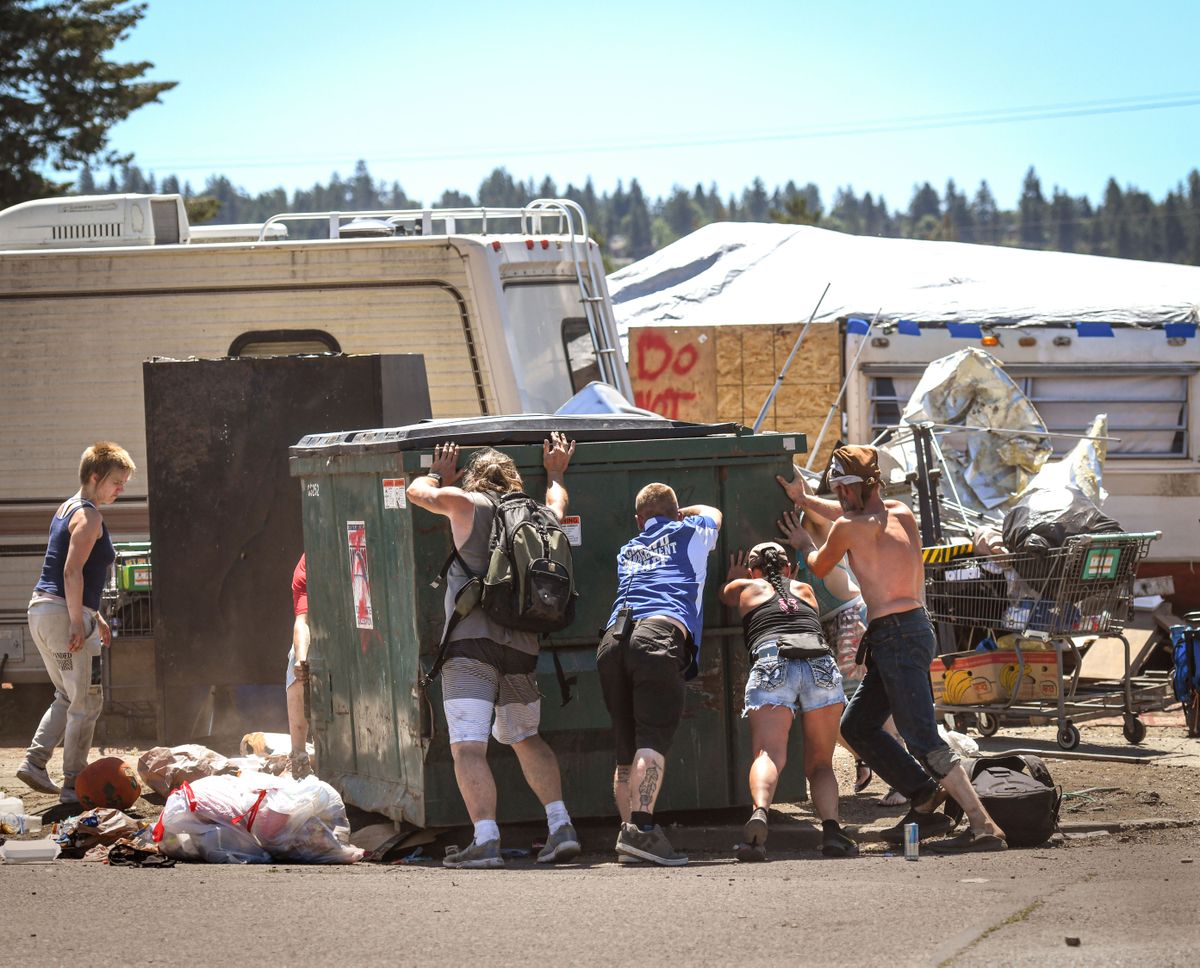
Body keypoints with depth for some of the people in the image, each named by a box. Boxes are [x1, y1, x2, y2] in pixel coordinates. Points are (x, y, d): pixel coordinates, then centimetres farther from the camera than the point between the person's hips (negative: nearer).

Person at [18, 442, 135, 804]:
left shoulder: (67, 509, 18)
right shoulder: (88, 516, -12)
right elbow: (72, 572, -21)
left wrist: (94, 616, 26)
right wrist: (78, 623, -22)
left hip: (42, 610, 10)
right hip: (64, 613, -10)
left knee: (68, 698, 20)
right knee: (87, 702, -3)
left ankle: (34, 762, 11)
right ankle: (73, 784, -1)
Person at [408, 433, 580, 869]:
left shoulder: (468, 503, 4)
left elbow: (418, 491, 19)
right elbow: (557, 504, 41)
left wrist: (439, 474, 39)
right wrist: (555, 473, 59)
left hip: (471, 642, -5)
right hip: (522, 647, 5)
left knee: (468, 747, -11)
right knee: (525, 738, 23)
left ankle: (485, 840, -24)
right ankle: (561, 827, 13)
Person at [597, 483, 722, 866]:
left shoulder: (627, 552, 32)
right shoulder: (689, 534, 24)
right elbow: (713, 513, 47)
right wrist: (682, 512, 63)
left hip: (614, 637, 5)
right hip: (662, 632, -5)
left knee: (626, 749, 9)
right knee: (653, 738, -18)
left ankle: (629, 835, 0)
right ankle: (641, 827, -35)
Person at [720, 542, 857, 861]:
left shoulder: (746, 588, 28)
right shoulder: (804, 590, 34)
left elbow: (725, 594, 52)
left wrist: (733, 576, 72)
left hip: (772, 663, -2)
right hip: (821, 662, 2)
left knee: (768, 754, -18)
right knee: (820, 764, 10)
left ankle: (760, 813, -47)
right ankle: (831, 828, -16)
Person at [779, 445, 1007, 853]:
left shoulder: (848, 528, -9)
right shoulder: (901, 514, 13)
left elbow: (820, 568, 11)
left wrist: (806, 544, 33)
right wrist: (804, 500, 44)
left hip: (896, 636, -9)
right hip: (913, 629, 9)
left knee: (924, 740, -15)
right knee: (857, 725, 19)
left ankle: (984, 828, -23)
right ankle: (926, 802, 15)